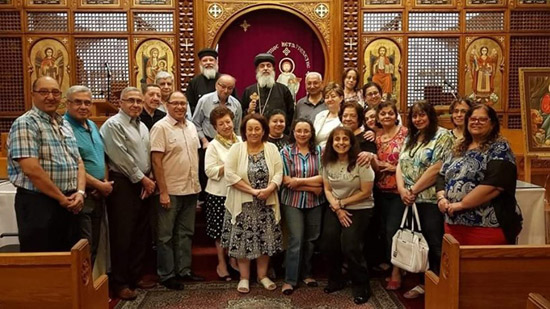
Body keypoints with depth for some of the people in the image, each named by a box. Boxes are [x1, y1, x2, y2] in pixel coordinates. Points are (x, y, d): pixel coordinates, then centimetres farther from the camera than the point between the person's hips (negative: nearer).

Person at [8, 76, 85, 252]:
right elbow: (31, 169, -20)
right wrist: (61, 198, -14)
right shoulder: (26, 124, -11)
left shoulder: (65, 125, 14)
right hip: (38, 204, -8)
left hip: (68, 204, 8)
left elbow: (78, 162, 13)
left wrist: (80, 192, -4)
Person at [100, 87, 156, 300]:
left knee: (141, 233, 13)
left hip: (143, 184, 8)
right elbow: (122, 159, -16)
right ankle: (119, 282, 12)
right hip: (123, 184, -8)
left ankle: (135, 276, 27)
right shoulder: (113, 125, -9)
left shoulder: (142, 126, 16)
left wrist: (149, 180, 1)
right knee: (122, 235, -1)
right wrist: (142, 179, -11)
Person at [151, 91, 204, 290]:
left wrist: (196, 184, 11)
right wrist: (163, 192, -17)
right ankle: (166, 275, 18)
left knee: (186, 233, 15)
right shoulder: (160, 127, -11)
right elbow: (156, 162, -14)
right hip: (171, 191, -6)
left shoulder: (191, 126, 10)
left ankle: (184, 270, 28)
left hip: (191, 189, 7)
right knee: (166, 235, 6)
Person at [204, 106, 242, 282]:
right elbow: (210, 171, -13)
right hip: (219, 194, -4)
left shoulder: (241, 141, 7)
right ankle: (221, 264, 22)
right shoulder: (213, 146, -6)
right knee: (221, 230, 6)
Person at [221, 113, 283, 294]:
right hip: (243, 204, -2)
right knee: (243, 240, 4)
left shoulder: (272, 149, 3)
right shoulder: (236, 148, -4)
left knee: (265, 239, 9)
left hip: (266, 204, 2)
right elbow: (230, 174, -14)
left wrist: (269, 189, -21)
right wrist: (253, 191, -18)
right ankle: (244, 277, 20)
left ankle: (263, 275, 26)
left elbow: (278, 173, -2)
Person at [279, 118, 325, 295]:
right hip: (293, 202, -3)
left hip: (315, 202, 3)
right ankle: (290, 279, 9)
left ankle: (306, 274, 29)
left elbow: (323, 177, -8)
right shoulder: (286, 151, -4)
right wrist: (312, 186, -12)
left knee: (311, 239, 12)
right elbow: (286, 180, -12)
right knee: (296, 240, -2)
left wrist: (300, 181, -16)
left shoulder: (319, 151, 1)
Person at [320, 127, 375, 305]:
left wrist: (341, 203, -10)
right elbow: (327, 189, 5)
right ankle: (336, 280, 22)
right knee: (328, 244, -5)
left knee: (350, 247, -14)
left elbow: (366, 192, -13)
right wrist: (337, 208, -11)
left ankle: (361, 287, 10)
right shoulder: (328, 162, 0)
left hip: (359, 209, -4)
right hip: (335, 209, 5)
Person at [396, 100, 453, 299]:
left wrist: (413, 190, -15)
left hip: (431, 201, -7)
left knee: (434, 245, -1)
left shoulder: (442, 136, -8)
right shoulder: (410, 139, 15)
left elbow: (436, 169, -17)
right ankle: (424, 283, 26)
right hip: (411, 201, 7)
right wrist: (402, 189, -8)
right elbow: (400, 165, 9)